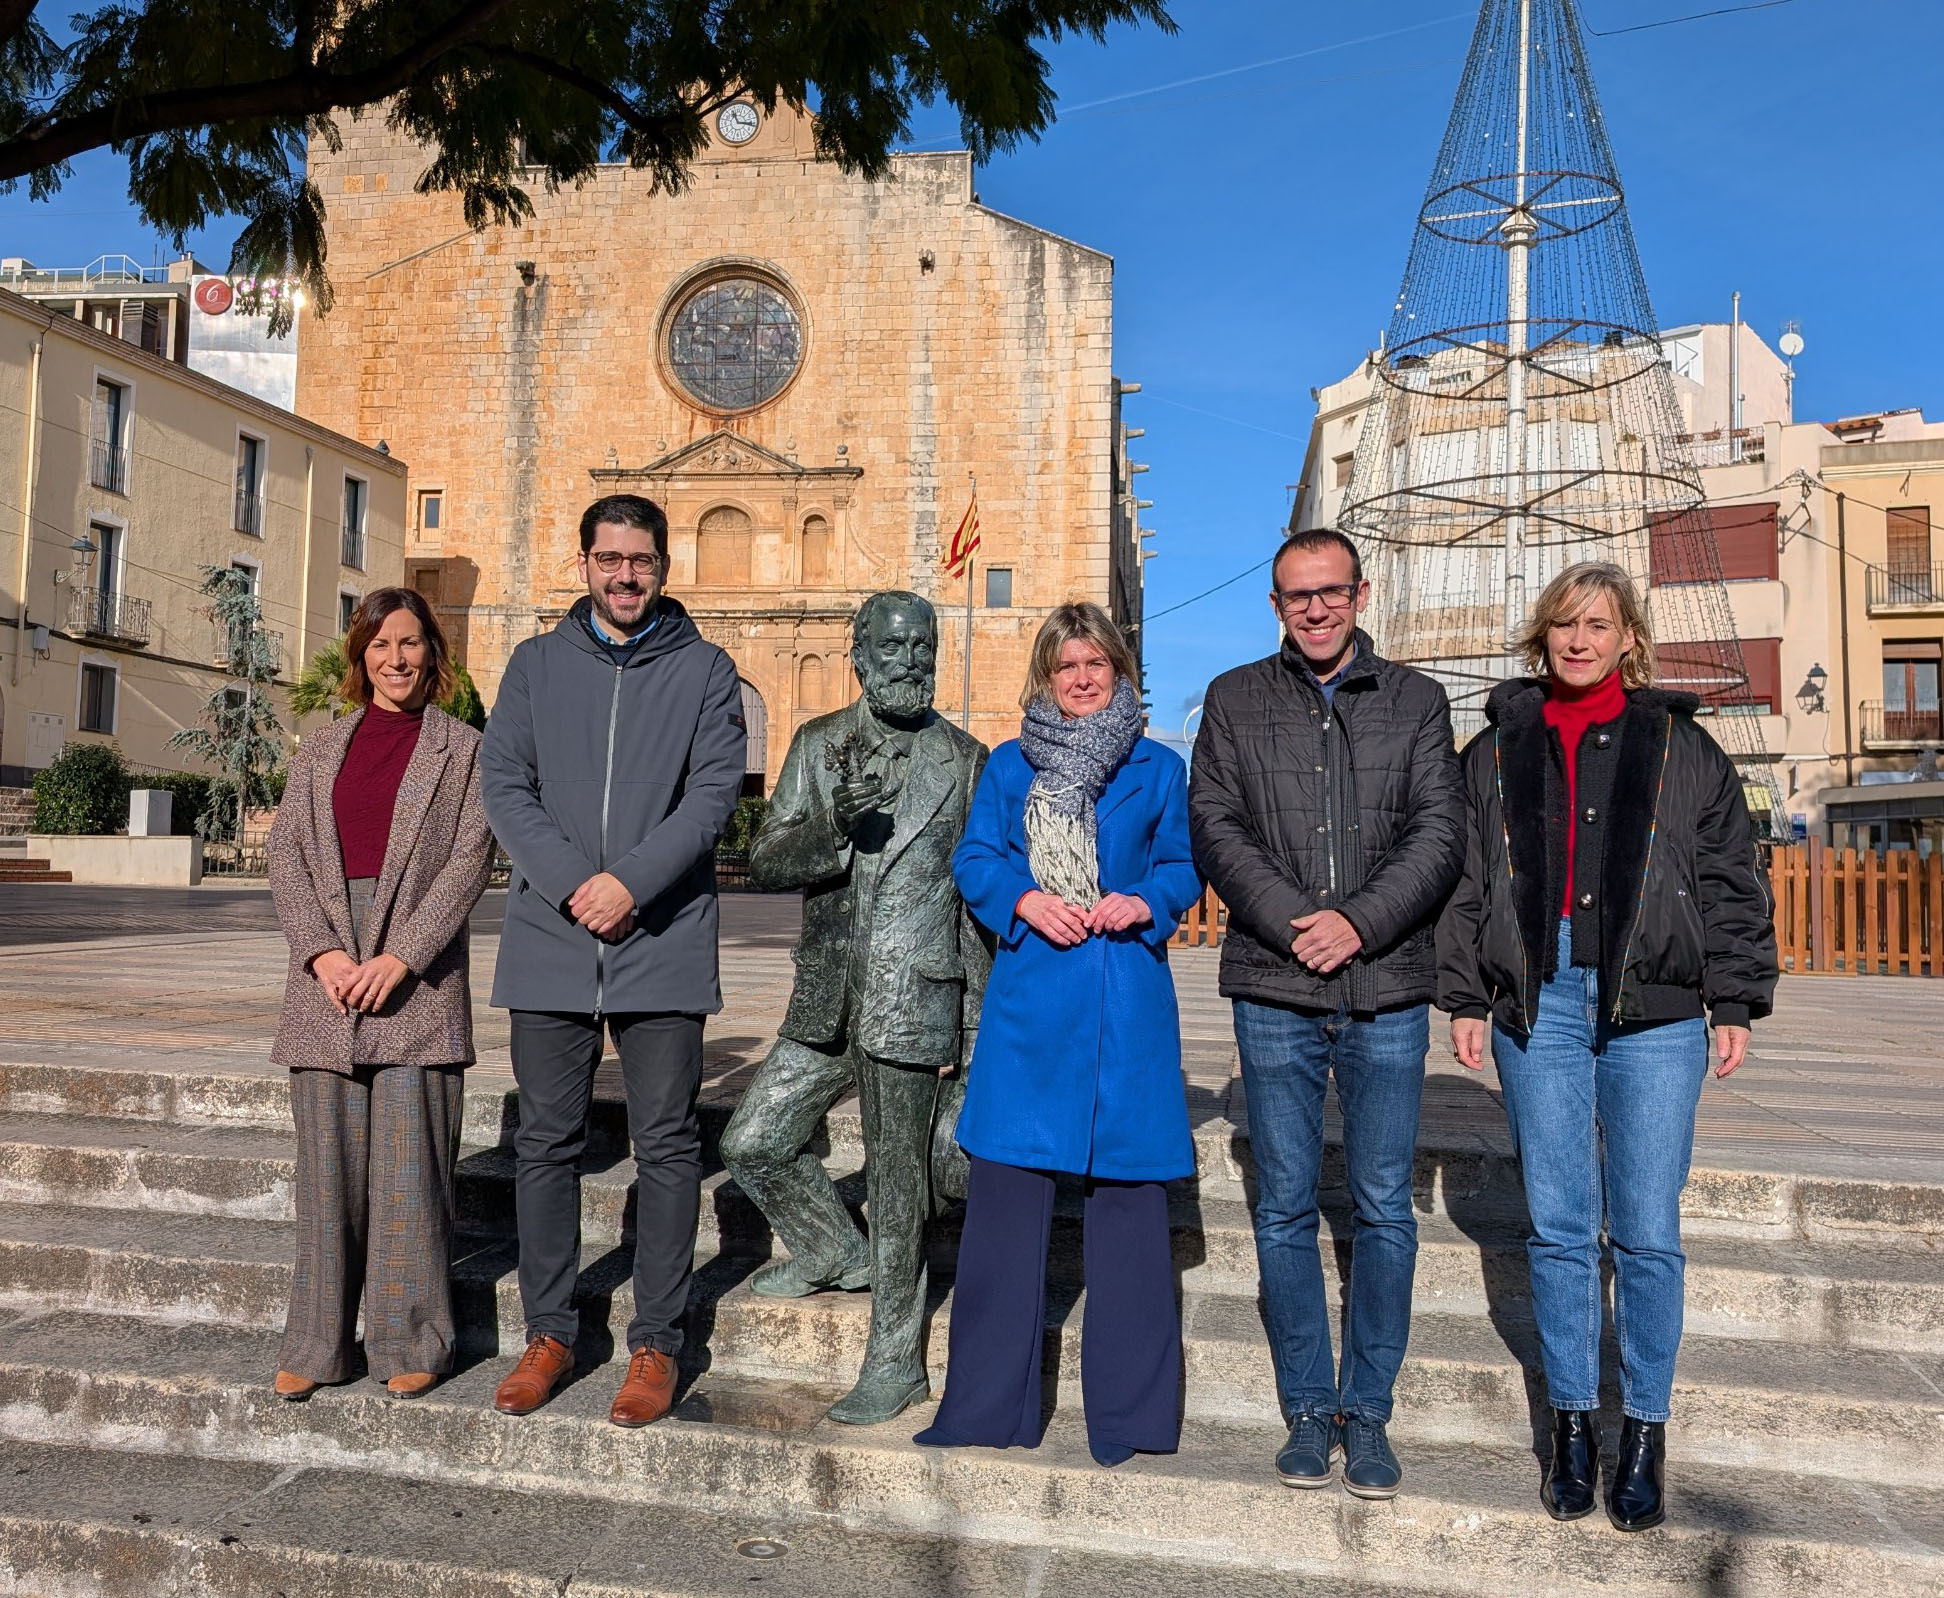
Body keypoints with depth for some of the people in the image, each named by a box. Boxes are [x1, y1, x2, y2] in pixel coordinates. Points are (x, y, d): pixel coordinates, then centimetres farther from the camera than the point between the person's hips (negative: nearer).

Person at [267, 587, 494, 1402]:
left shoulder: (461, 748, 6)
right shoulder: (321, 749, 16)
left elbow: (470, 858, -3)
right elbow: (285, 853, 8)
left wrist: (401, 957, -13)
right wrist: (322, 952, -8)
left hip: (419, 968, -3)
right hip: (326, 969, 3)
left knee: (410, 1159, -2)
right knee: (327, 1158, 5)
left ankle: (411, 1343, 10)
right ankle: (317, 1343, 16)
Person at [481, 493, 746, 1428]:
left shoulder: (704, 669, 5)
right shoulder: (537, 664, 11)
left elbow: (715, 790, -5)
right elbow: (504, 786, 2)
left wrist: (632, 881, -16)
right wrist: (572, 882, -12)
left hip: (663, 943, -2)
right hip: (549, 940, 2)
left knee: (666, 1146, 4)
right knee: (547, 1143, 9)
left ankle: (656, 1343, 16)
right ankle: (549, 1332, 24)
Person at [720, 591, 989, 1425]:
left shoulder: (964, 760, 1)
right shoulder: (817, 745, 7)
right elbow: (765, 862, 1)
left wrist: (979, 1013, 2)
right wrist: (834, 826, -20)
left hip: (912, 1002, -4)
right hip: (826, 1001, 4)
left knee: (898, 1184, 3)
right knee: (752, 1144, 11)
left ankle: (895, 1361, 19)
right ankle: (833, 1253, 37)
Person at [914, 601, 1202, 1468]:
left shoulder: (1158, 769, 10)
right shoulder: (1010, 766, 11)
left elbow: (1185, 867, 9)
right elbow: (974, 861, 6)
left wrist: (1144, 901, -10)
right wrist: (1025, 900, -11)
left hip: (1127, 1005, 0)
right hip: (1029, 1001, 1)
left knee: (1127, 1193, 4)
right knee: (1007, 1192, 2)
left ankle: (1129, 1414, 18)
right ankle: (986, 1406, 17)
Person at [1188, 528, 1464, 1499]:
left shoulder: (1415, 701, 9)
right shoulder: (1234, 701, 9)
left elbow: (1439, 834, 1)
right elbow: (1215, 828, 1)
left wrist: (1358, 924, -12)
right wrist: (1294, 923, -12)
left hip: (1387, 991, 0)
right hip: (1274, 990, 0)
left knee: (1383, 1207, 5)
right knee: (1285, 1208, 6)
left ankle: (1368, 1410, 20)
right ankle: (1308, 1410, 21)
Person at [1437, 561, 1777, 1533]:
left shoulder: (1680, 747, 8)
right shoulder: (1497, 751, 11)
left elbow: (1731, 883, 8)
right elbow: (1467, 882, 11)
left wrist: (1736, 1003, 2)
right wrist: (1465, 997, 6)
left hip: (1654, 1012, -1)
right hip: (1539, 1007, 1)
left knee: (1647, 1234, 2)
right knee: (1558, 1228, 6)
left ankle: (1645, 1434, 17)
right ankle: (1572, 1423, 20)